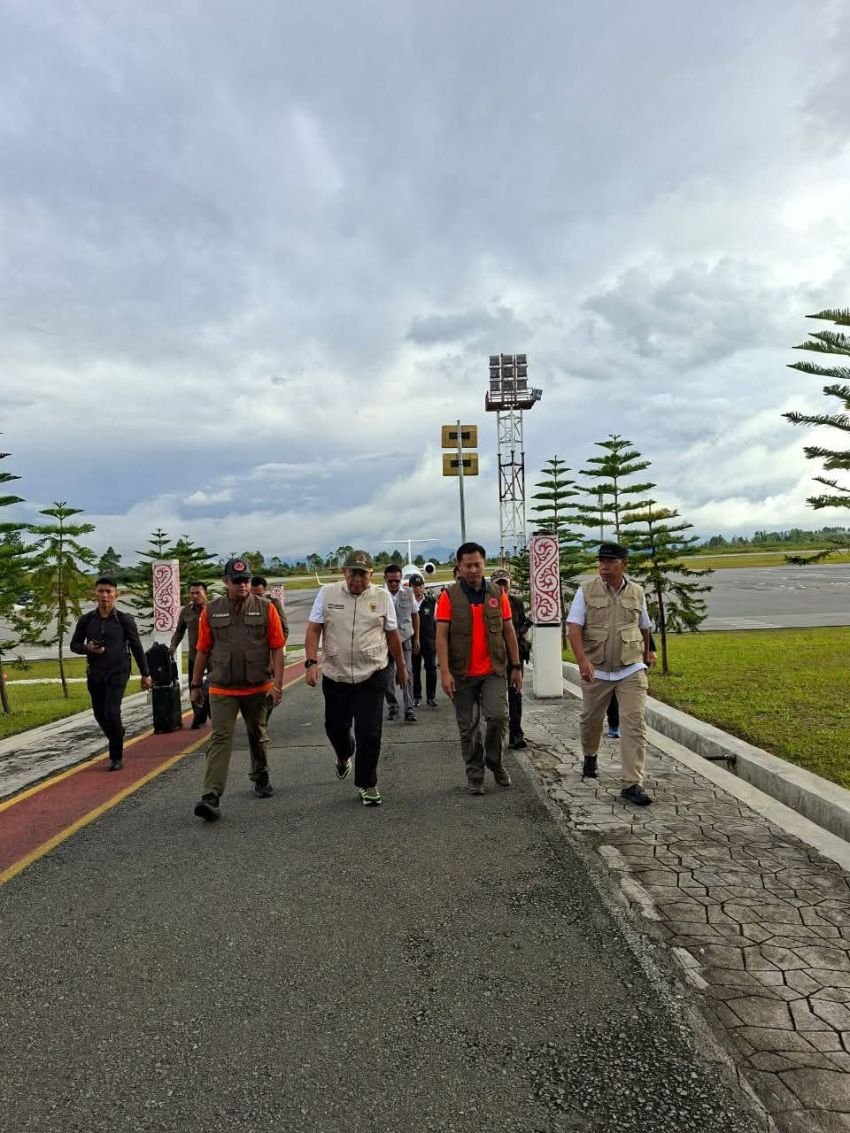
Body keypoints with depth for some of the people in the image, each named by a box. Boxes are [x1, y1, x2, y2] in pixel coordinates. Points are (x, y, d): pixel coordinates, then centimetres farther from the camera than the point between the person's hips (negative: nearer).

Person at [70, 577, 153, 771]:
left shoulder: (125, 620, -6)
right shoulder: (86, 620, 1)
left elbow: (136, 647, 1)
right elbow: (74, 644, 11)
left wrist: (145, 674, 3)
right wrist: (87, 648, -13)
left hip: (118, 673, -4)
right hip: (94, 674, 4)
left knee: (112, 712, -15)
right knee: (100, 715, 12)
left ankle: (116, 757, -1)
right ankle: (117, 740, 42)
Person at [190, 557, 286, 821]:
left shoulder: (266, 609, -3)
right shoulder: (211, 611, 0)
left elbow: (277, 649, -4)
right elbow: (203, 651, 6)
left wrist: (277, 683, -11)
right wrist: (195, 685, 7)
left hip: (257, 688, 1)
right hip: (222, 690, 0)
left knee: (257, 735, 17)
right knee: (220, 738, -7)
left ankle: (261, 778, 38)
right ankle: (211, 797, -9)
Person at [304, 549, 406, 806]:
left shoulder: (383, 597, 0)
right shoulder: (327, 593, -1)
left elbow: (392, 635, 9)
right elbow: (313, 630, 0)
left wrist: (401, 666, 16)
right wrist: (311, 662, -10)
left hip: (372, 676, -1)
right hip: (335, 676, 1)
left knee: (369, 733, -1)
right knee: (335, 727, 16)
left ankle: (367, 784, 17)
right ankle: (344, 754, 50)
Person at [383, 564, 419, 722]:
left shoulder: (408, 592, 1)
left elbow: (415, 615, 11)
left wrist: (416, 638, 11)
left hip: (405, 638, 1)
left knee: (407, 673, -3)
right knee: (388, 675, 7)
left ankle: (409, 709, 0)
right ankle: (392, 706, 22)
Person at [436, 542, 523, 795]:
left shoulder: (497, 594, 3)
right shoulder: (449, 596, -5)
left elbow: (508, 632, 8)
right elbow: (441, 636, -8)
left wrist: (516, 666, 7)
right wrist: (445, 672, -16)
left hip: (493, 670, 1)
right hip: (462, 674, -1)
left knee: (498, 716, -11)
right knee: (468, 727, 7)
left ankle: (495, 761, 16)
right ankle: (474, 775, 23)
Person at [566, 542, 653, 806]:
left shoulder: (637, 592, 3)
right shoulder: (586, 591, -5)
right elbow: (573, 628, -13)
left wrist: (645, 656, 29)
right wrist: (583, 660, -27)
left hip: (631, 671, 1)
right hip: (596, 671, -1)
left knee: (634, 725, -8)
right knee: (590, 719, 16)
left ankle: (632, 784, -3)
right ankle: (589, 758, 45)